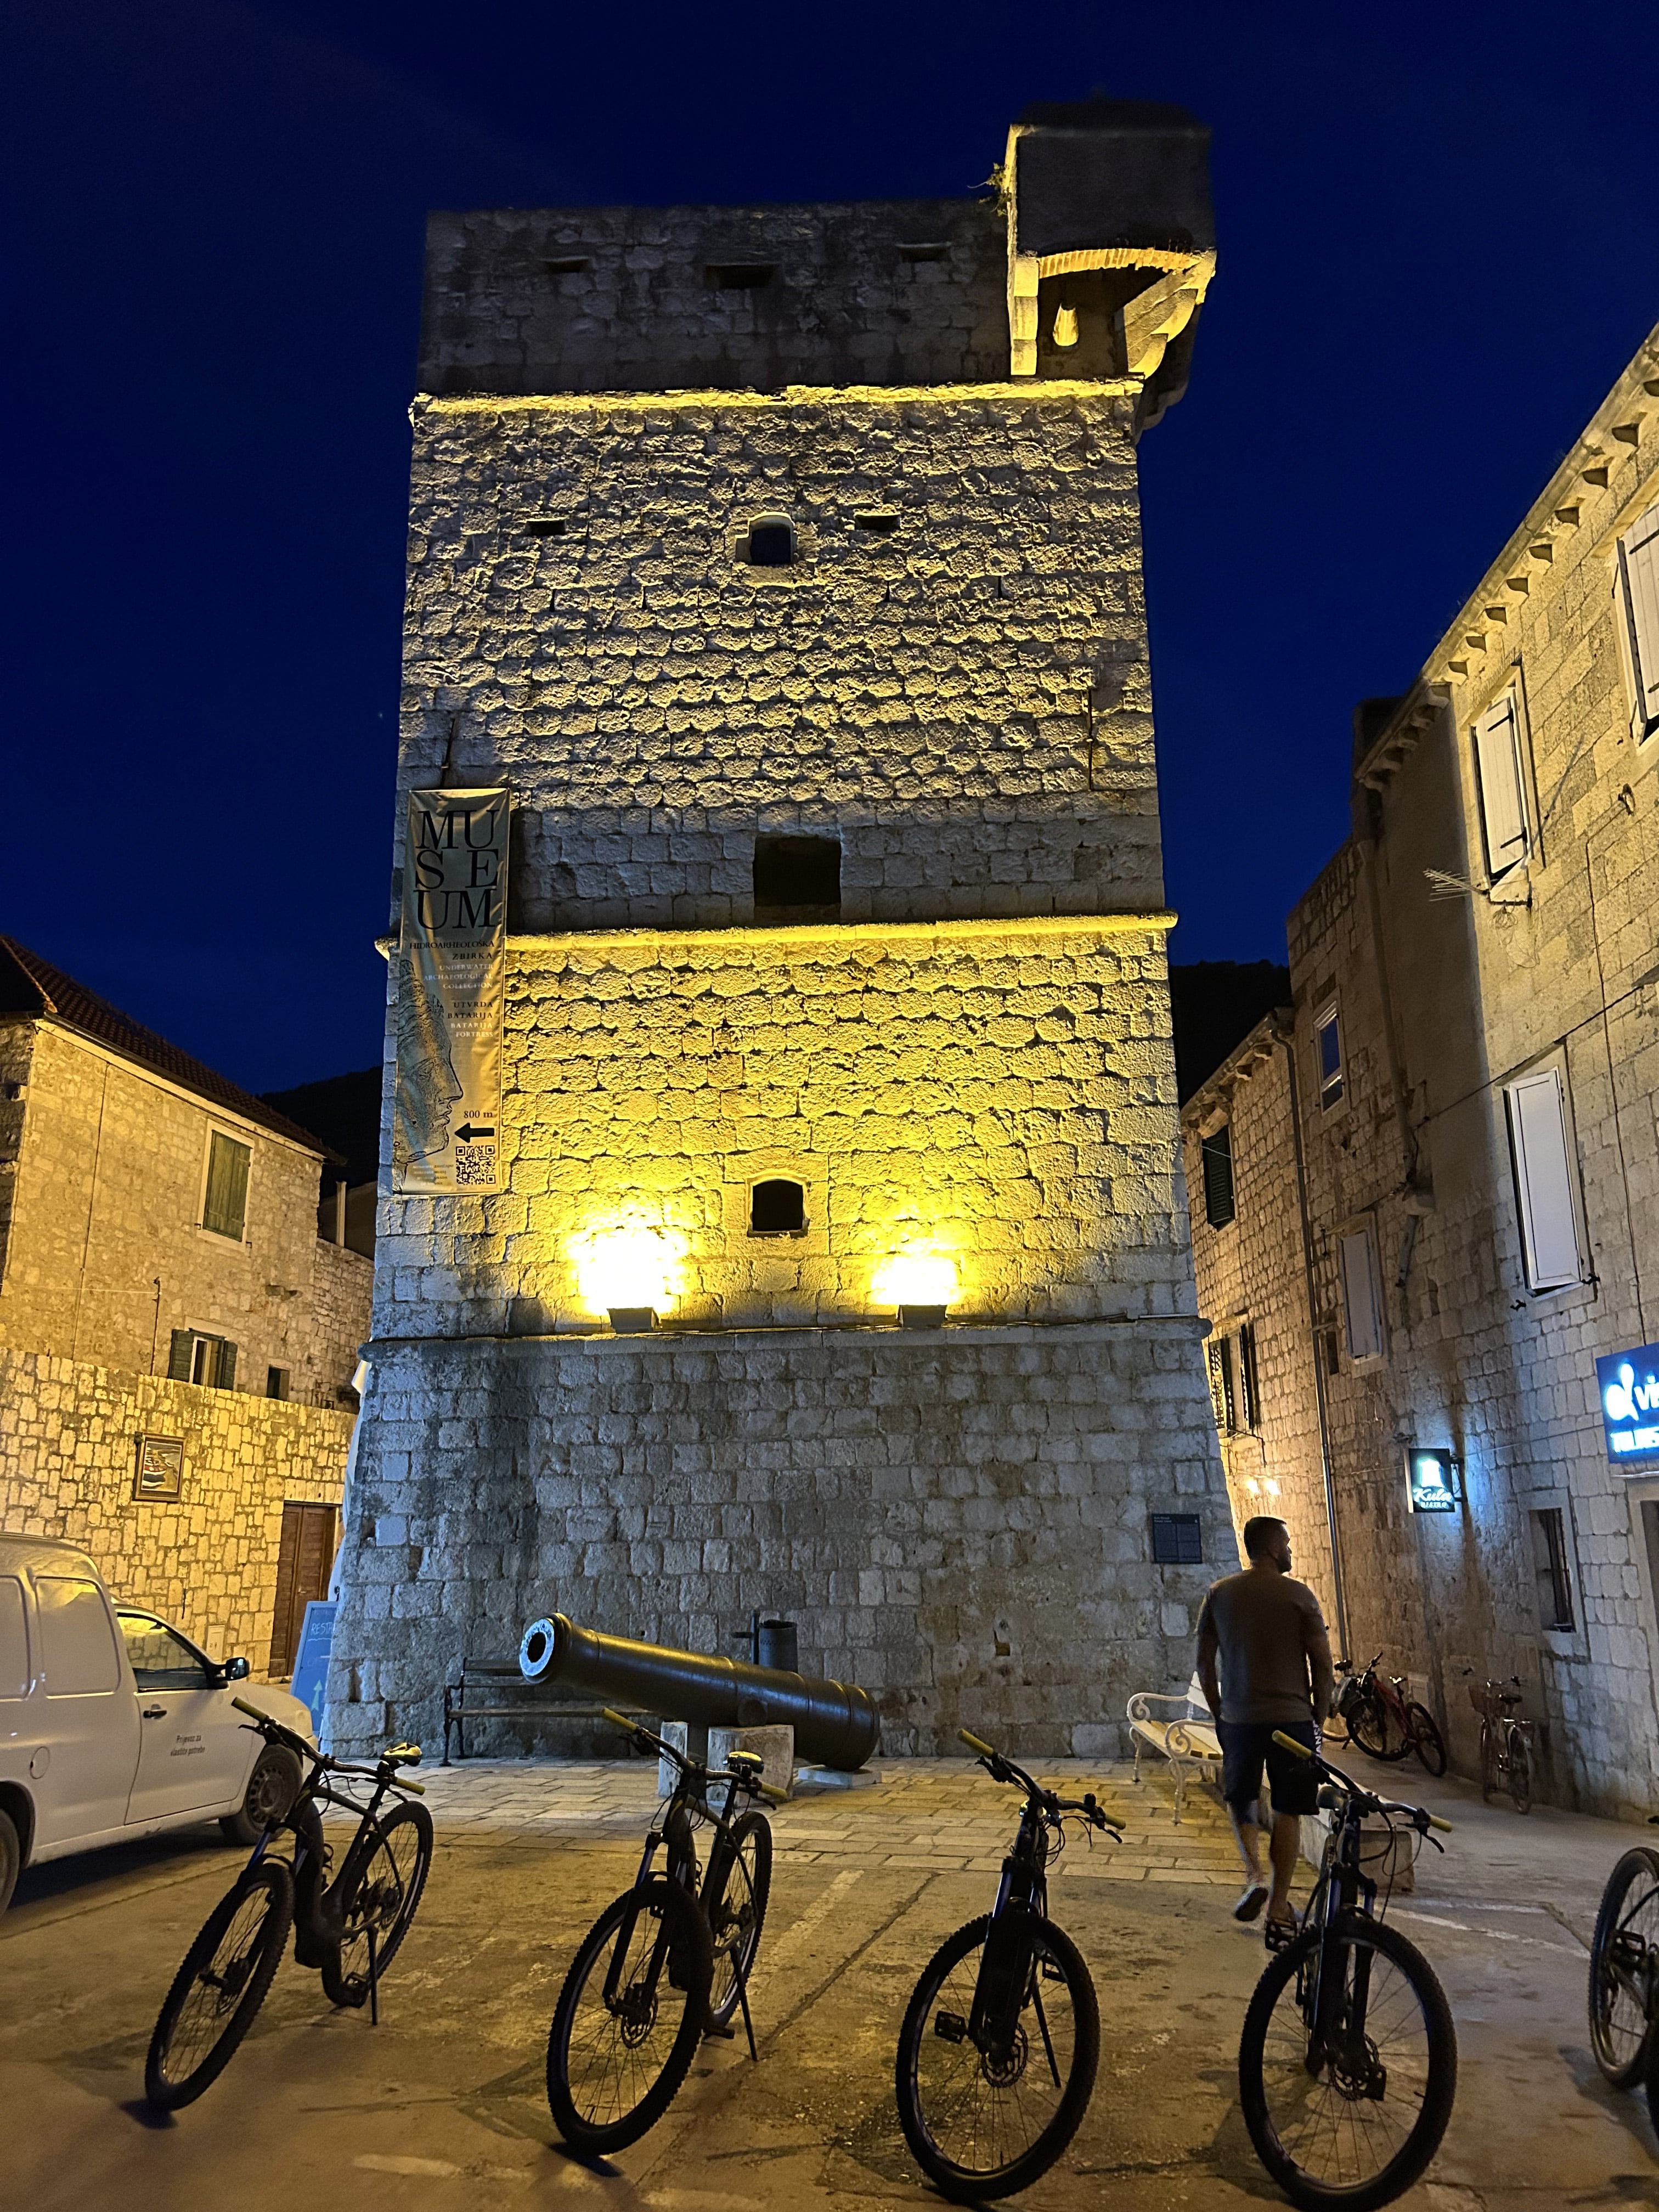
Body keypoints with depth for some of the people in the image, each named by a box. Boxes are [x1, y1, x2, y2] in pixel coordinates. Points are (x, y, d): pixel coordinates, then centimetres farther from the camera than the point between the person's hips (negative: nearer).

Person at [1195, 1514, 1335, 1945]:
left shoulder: (1220, 1594, 2)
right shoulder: (1299, 1594, -5)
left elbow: (1204, 1663, 6)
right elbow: (1323, 1665, -4)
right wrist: (1319, 1718, 8)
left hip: (1239, 1717, 2)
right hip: (1292, 1716, -2)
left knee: (1239, 1797, 22)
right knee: (1287, 1812, 9)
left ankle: (1254, 1873, 1)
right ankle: (1279, 1913, 11)